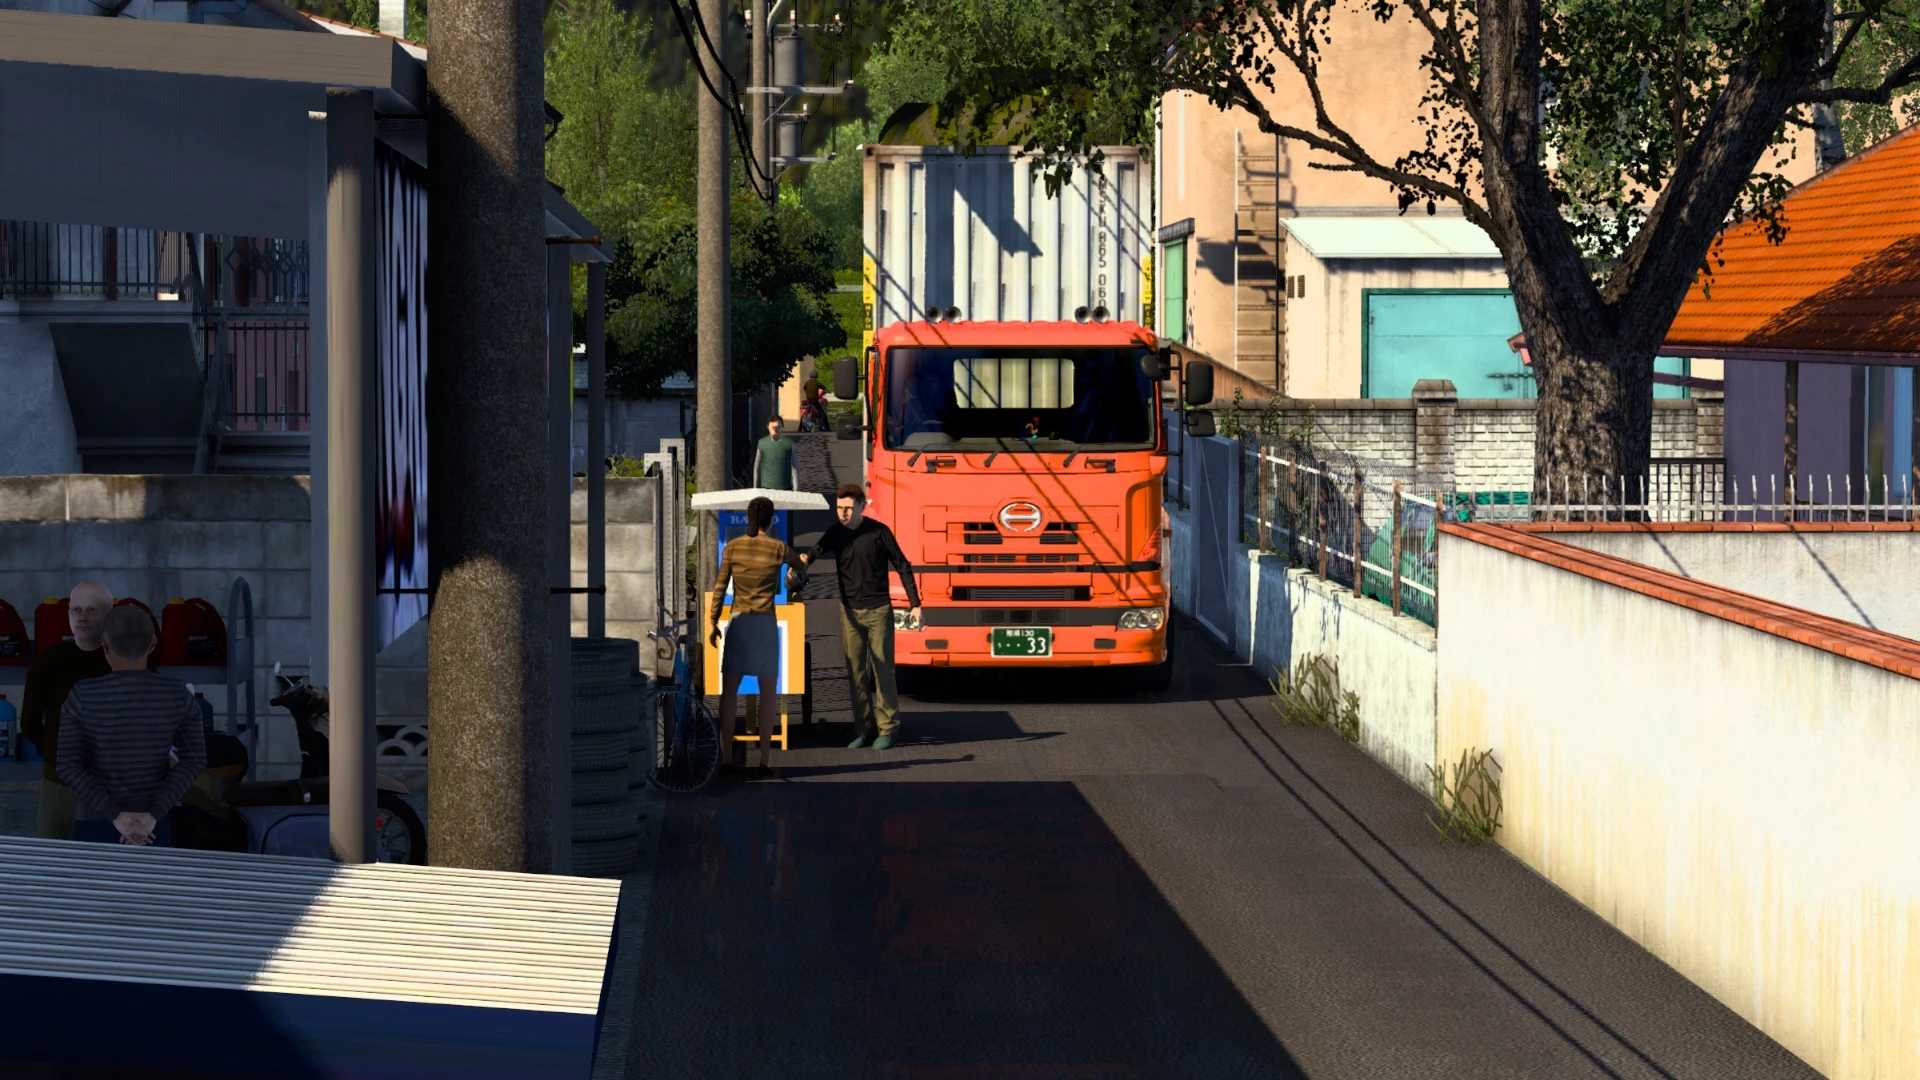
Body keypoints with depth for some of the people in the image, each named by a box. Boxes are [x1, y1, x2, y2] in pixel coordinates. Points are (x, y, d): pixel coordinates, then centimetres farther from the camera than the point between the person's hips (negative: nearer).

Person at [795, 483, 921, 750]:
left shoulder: (878, 532, -8)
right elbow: (817, 551, -15)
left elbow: (902, 567, -2)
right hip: (850, 611, 3)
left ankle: (887, 728, 6)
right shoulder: (835, 533, 1)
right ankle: (863, 728, 11)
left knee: (882, 669, -2)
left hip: (878, 611, -3)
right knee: (856, 672, 5)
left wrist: (915, 604, -5)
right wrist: (803, 561, -39)